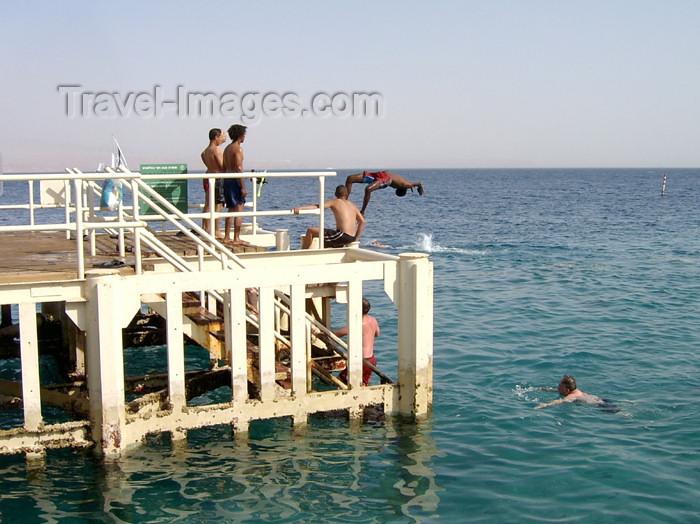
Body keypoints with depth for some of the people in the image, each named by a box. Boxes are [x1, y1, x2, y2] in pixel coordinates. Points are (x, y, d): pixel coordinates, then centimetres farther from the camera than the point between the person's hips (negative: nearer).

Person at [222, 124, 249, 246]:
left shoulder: (227, 148, 15)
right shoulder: (238, 148, -12)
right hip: (235, 181, -9)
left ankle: (227, 237, 16)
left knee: (231, 210, 15)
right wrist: (243, 187, -19)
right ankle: (236, 238, -9)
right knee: (239, 210, -7)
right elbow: (239, 169, -19)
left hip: (227, 180, 9)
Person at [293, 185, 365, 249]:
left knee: (310, 231, 4)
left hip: (342, 235, -7)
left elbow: (318, 207, -10)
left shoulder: (334, 202, 3)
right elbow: (362, 222, 17)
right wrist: (356, 238, 21)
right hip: (352, 238, 7)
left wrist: (300, 208, -17)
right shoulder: (352, 205, 19)